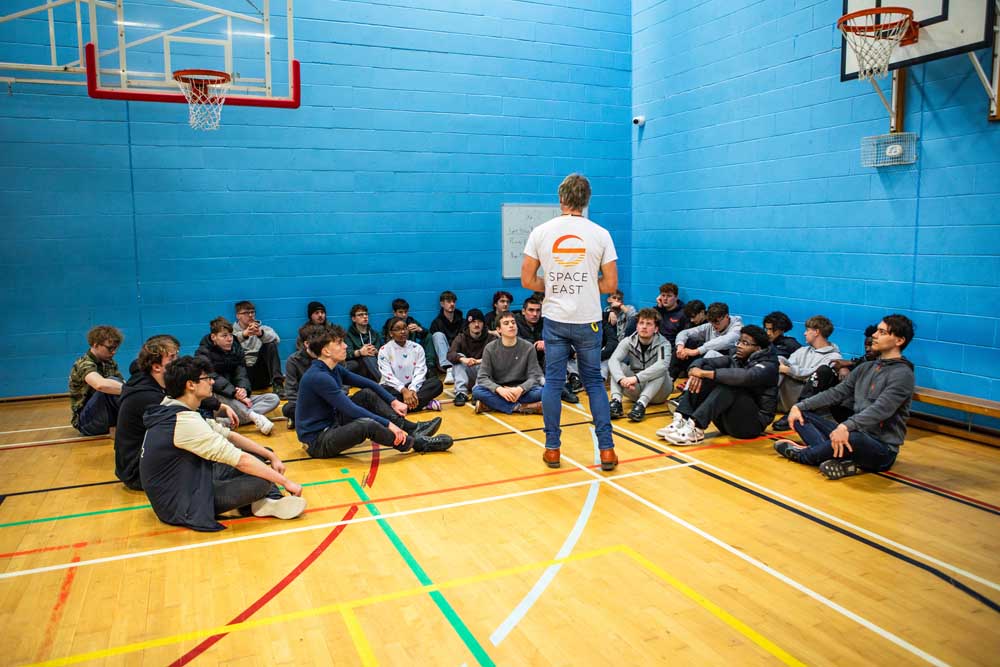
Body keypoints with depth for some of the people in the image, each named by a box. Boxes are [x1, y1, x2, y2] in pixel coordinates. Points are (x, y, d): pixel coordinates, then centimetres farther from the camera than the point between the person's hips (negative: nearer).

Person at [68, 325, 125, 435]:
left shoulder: (110, 363, 9)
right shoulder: (84, 364, -17)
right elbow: (101, 385, -39)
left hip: (109, 415, 7)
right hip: (87, 422, -7)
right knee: (110, 384, -29)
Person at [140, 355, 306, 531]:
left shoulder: (172, 410, 5)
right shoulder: (185, 421, -26)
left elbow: (229, 435, 8)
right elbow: (240, 460, -27)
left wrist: (271, 456, 3)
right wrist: (285, 481, -20)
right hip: (182, 507, -11)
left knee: (257, 457, 8)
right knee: (262, 482, -26)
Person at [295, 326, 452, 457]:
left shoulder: (334, 369, 5)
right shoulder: (318, 377, -24)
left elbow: (367, 383, 12)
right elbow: (350, 409, -27)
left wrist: (393, 401, 2)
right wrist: (388, 424, -26)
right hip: (318, 442, -10)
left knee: (368, 394, 3)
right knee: (367, 424, -32)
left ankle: (411, 428, -2)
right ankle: (418, 443, -15)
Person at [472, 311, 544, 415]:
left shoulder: (528, 347, -3)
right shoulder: (490, 348, -3)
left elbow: (534, 376, -6)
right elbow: (483, 377, -8)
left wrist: (520, 389, -27)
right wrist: (499, 389, -28)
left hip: (520, 391, 0)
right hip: (498, 391, 0)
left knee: (540, 391, -29)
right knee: (477, 390, -29)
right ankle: (519, 407, -29)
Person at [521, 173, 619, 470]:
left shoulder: (540, 232, -3)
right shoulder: (600, 234, -3)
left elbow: (527, 280, -2)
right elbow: (610, 284, -2)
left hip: (554, 319, 0)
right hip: (588, 321, 0)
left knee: (553, 382, 9)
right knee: (594, 383, 10)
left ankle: (552, 448, 14)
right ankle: (606, 449, 9)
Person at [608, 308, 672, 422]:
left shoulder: (663, 344, -15)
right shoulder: (628, 342, -6)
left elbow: (663, 364, -36)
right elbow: (613, 360, -23)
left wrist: (636, 378, -45)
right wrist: (621, 379, -43)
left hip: (657, 392, -2)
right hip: (635, 389, 3)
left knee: (661, 370, -30)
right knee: (619, 366, -18)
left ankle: (641, 404, -42)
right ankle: (616, 401, -36)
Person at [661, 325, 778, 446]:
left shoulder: (767, 366, -11)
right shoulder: (735, 357, 9)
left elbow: (745, 377, -33)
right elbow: (702, 361, 0)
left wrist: (704, 373, -32)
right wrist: (695, 370, -25)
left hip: (753, 422, -6)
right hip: (727, 420, 6)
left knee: (730, 385, -32)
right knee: (701, 379, -12)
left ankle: (696, 428, -40)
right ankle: (681, 420, -27)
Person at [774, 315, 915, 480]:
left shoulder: (903, 374, -12)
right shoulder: (866, 368, 14)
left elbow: (880, 410, -26)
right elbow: (836, 393, 11)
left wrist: (846, 426, -43)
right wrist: (799, 406, -3)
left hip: (882, 450, -8)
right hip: (857, 433, 8)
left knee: (853, 437, -41)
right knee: (801, 414, 0)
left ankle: (801, 455, -13)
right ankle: (838, 455, -25)